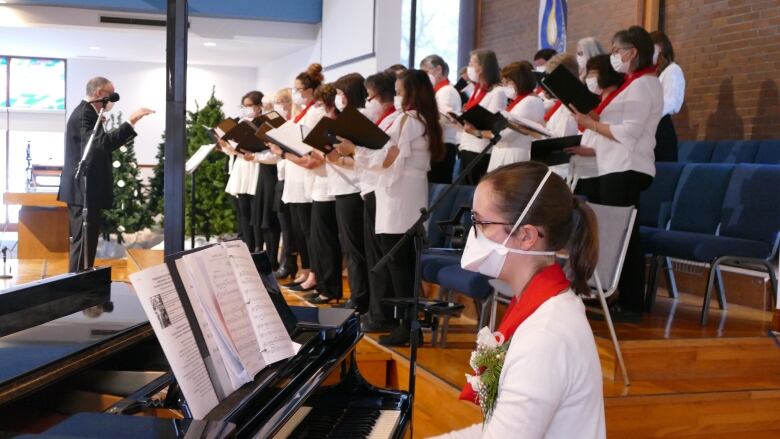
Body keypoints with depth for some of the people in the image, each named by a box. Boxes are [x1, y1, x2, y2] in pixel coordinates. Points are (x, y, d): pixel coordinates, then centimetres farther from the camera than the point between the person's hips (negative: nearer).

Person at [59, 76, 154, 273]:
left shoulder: (87, 112, 17)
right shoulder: (84, 114, -17)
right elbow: (102, 143, -32)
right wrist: (131, 122, -34)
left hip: (86, 189, 11)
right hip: (84, 190, -11)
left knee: (85, 241, 15)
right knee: (84, 242, -8)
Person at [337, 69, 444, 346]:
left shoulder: (407, 120, -13)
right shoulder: (424, 121, 15)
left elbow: (387, 159, -16)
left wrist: (354, 150, -7)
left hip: (399, 200, -9)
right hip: (411, 199, 9)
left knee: (396, 264, -6)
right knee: (406, 263, 11)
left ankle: (405, 328, -4)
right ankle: (411, 323, 15)